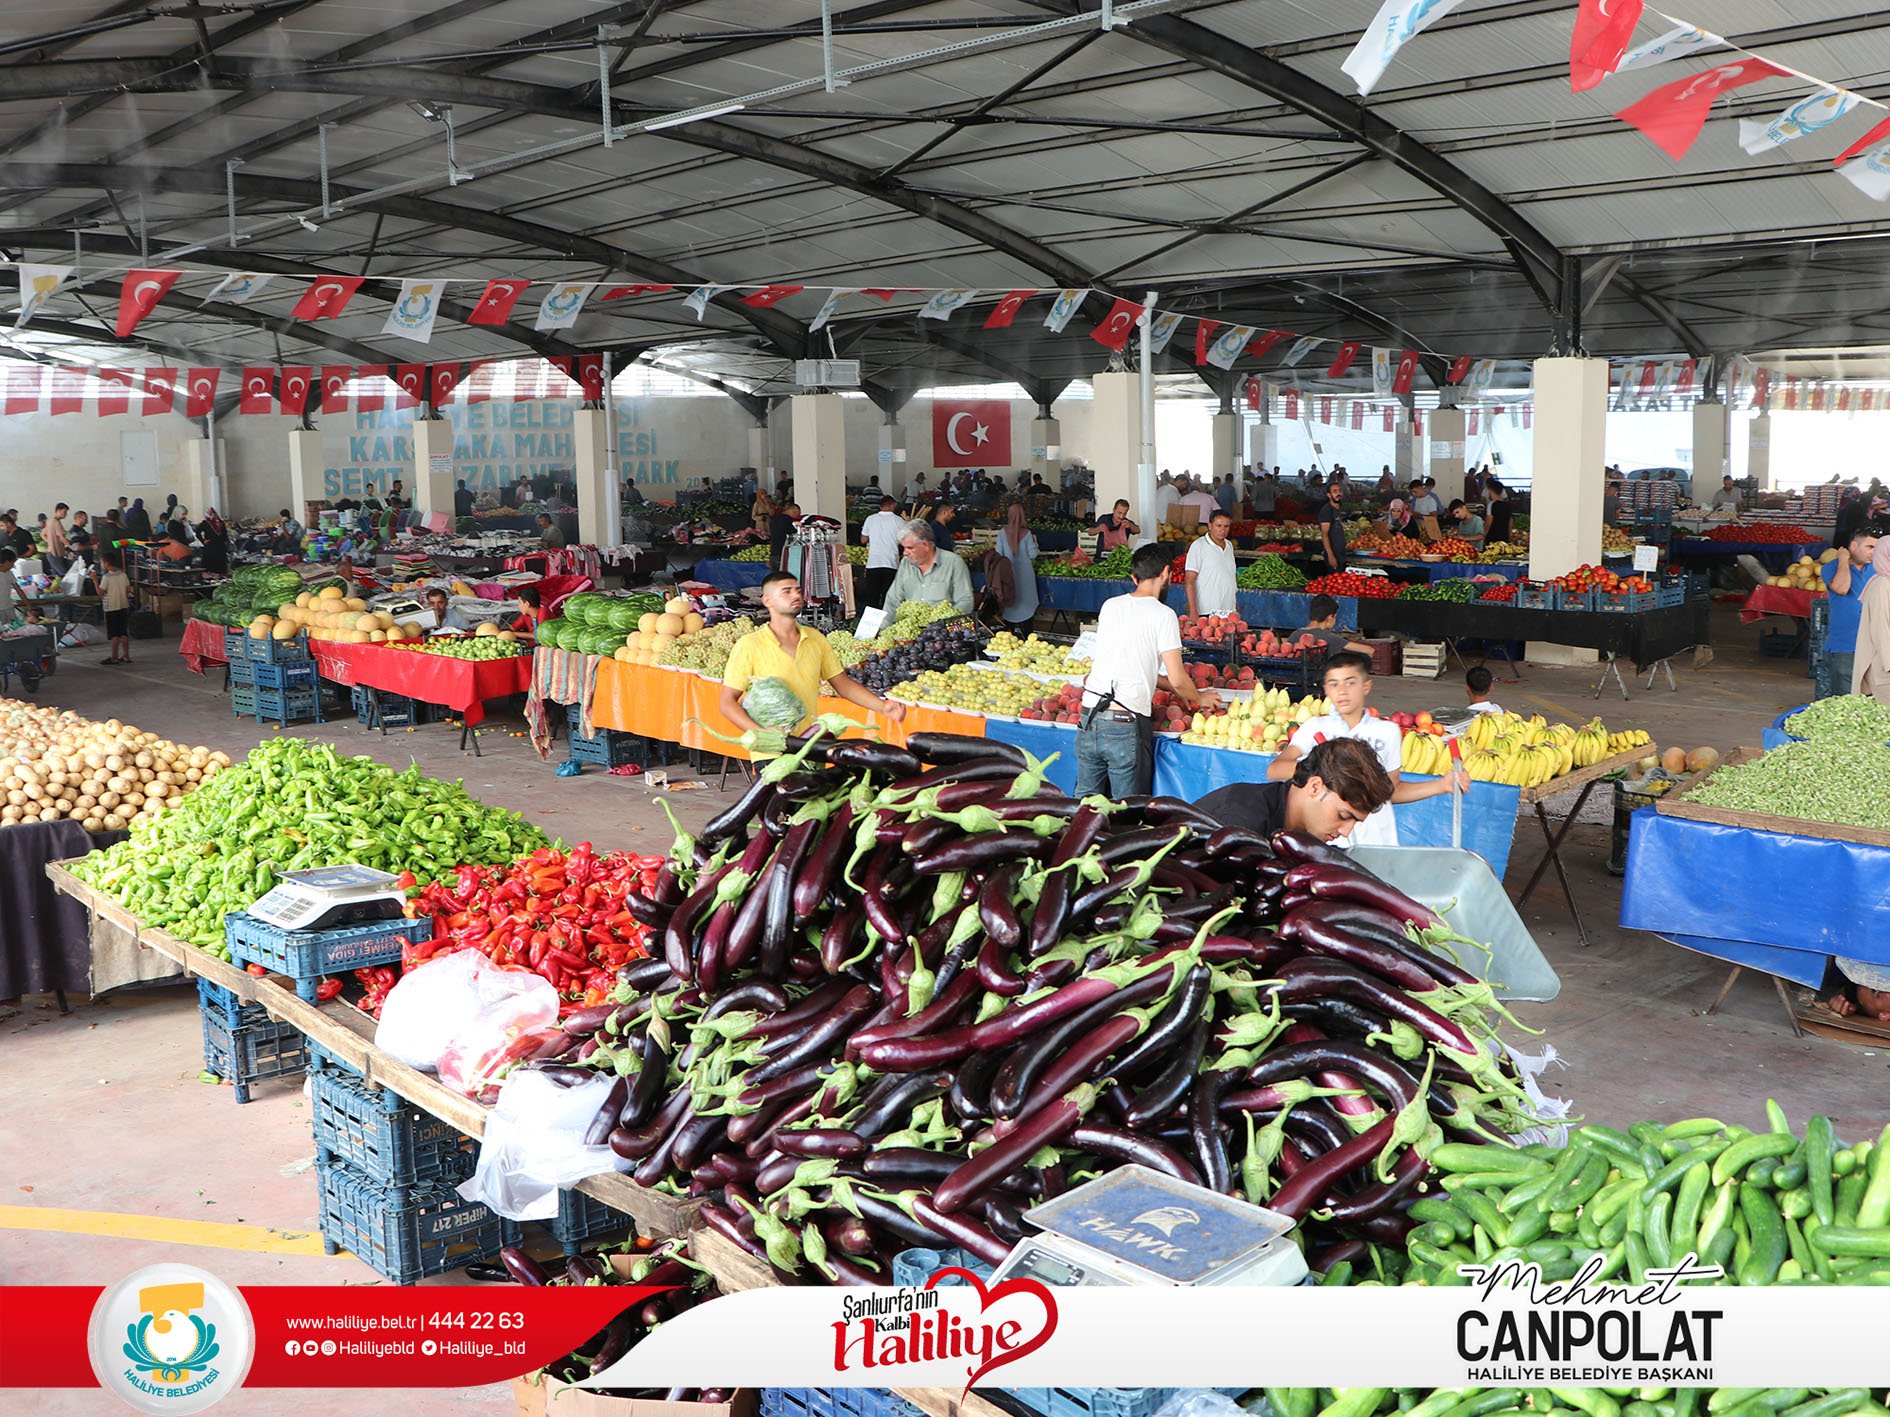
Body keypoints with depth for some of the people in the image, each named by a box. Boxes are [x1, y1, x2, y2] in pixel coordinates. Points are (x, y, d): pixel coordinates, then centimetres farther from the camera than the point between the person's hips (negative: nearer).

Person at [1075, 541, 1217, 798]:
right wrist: (1199, 698, 16)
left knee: (1084, 800, 14)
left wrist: (1175, 689, 29)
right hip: (1126, 725, -5)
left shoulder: (1110, 606, 12)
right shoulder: (1162, 615, -5)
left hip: (1088, 719, 5)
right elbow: (1177, 679, -6)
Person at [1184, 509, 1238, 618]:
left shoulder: (1229, 545, 15)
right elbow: (1189, 582, -10)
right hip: (1206, 613, -6)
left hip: (1229, 612, 6)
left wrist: (1235, 609, 17)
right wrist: (1193, 613, -18)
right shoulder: (1198, 546, -6)